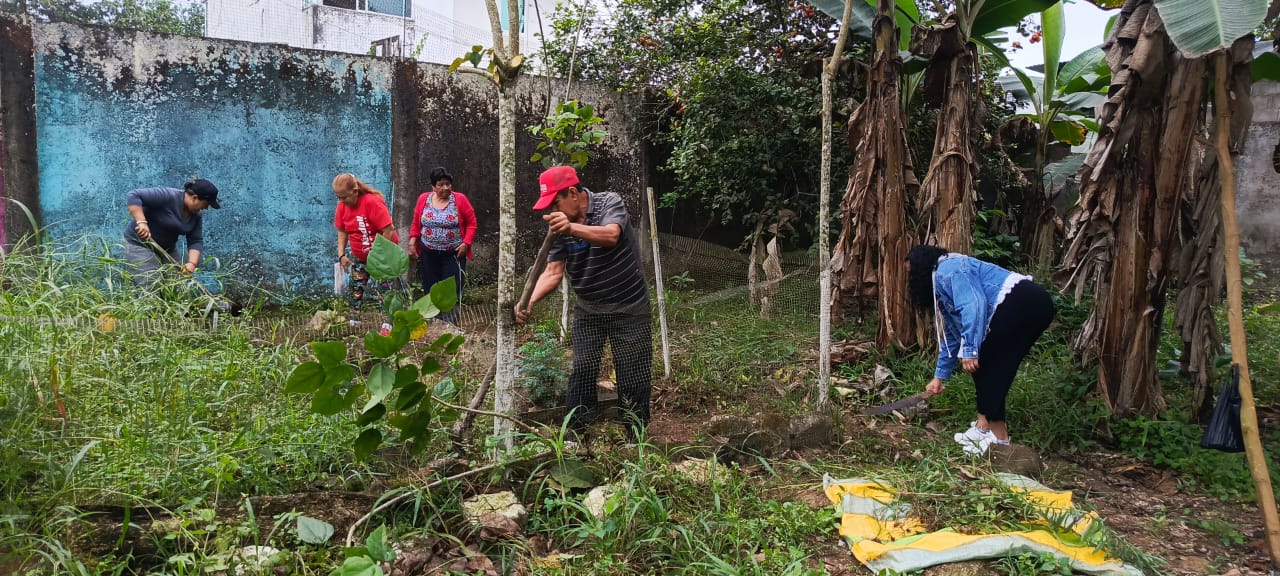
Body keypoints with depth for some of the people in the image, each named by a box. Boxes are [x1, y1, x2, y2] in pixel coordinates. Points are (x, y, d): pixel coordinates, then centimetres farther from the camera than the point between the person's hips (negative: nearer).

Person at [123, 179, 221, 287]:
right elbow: (134, 196, -27)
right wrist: (141, 222, -37)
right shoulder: (167, 196, -24)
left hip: (167, 247, 7)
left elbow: (196, 241, -5)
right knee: (151, 286, -15)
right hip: (140, 243, -7)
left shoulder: (196, 216, -3)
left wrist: (192, 263, -20)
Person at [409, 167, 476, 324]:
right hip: (428, 254, 3)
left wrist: (466, 243, -11)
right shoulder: (424, 199, 3)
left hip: (453, 254, -3)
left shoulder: (460, 199, -5)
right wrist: (412, 241, -2)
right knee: (430, 290, 8)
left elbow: (471, 223, -1)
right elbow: (416, 223, 10)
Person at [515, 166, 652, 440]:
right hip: (587, 309, 4)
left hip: (628, 308, -4)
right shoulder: (559, 224, -5)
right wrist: (529, 301, -27)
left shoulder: (609, 203, -18)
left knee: (633, 374, 4)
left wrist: (572, 228, -57)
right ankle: (574, 434, 13)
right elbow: (553, 271, -10)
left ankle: (636, 438, 18)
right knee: (582, 371, 2)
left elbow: (611, 236, -39)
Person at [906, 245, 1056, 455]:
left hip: (1023, 304, -10)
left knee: (984, 366, -2)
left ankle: (999, 439, 2)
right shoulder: (941, 284, 27)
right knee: (989, 367, 14)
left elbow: (974, 305, -20)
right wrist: (940, 375, 36)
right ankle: (984, 425, 19)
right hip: (1030, 306, 10)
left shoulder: (947, 270, -4)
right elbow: (951, 333, 32)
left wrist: (969, 350, -21)